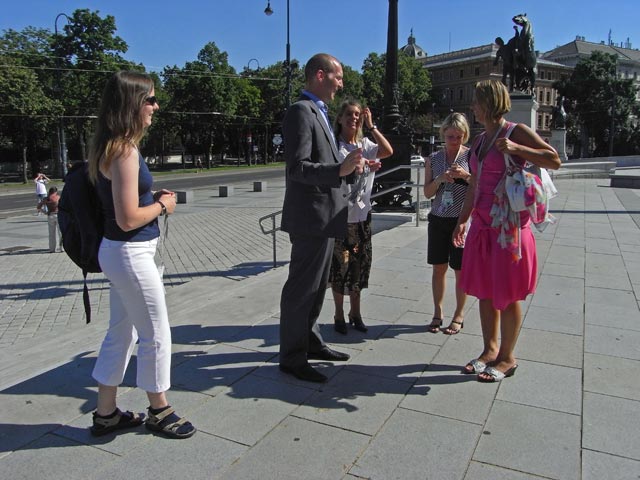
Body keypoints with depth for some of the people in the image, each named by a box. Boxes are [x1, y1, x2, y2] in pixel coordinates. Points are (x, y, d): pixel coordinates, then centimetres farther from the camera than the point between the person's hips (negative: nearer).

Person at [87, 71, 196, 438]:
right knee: (156, 335, 6)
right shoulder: (125, 151, -20)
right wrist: (162, 205, -8)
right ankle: (159, 410, 26)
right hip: (131, 255, -10)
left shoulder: (112, 147, 9)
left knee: (122, 333, 18)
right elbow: (128, 218, -24)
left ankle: (106, 413, 31)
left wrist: (154, 199, 7)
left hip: (121, 252, 10)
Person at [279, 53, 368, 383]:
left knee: (317, 285, 19)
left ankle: (310, 342, 34)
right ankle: (292, 357, 12)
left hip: (325, 214, 10)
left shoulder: (318, 113, 17)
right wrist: (340, 170, -35)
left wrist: (348, 167, 10)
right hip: (311, 216, -10)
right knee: (302, 287, -1)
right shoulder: (301, 112, -14)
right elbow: (297, 168, -24)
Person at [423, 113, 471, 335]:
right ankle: (438, 313, 22)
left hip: (462, 220, -3)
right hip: (438, 219, 3)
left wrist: (467, 176, -20)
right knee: (438, 268, 8)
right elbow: (427, 192, 3)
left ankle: (459, 316, 20)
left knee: (460, 269, 5)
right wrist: (440, 179, -15)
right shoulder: (434, 159, 5)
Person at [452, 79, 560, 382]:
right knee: (484, 291, 12)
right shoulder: (480, 140, 14)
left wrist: (516, 149, -20)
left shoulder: (516, 132, -6)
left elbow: (555, 160, -11)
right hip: (482, 225, 7)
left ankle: (507, 358, 16)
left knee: (507, 295, 2)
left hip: (509, 226, -7)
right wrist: (462, 220, 17)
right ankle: (490, 350, 26)